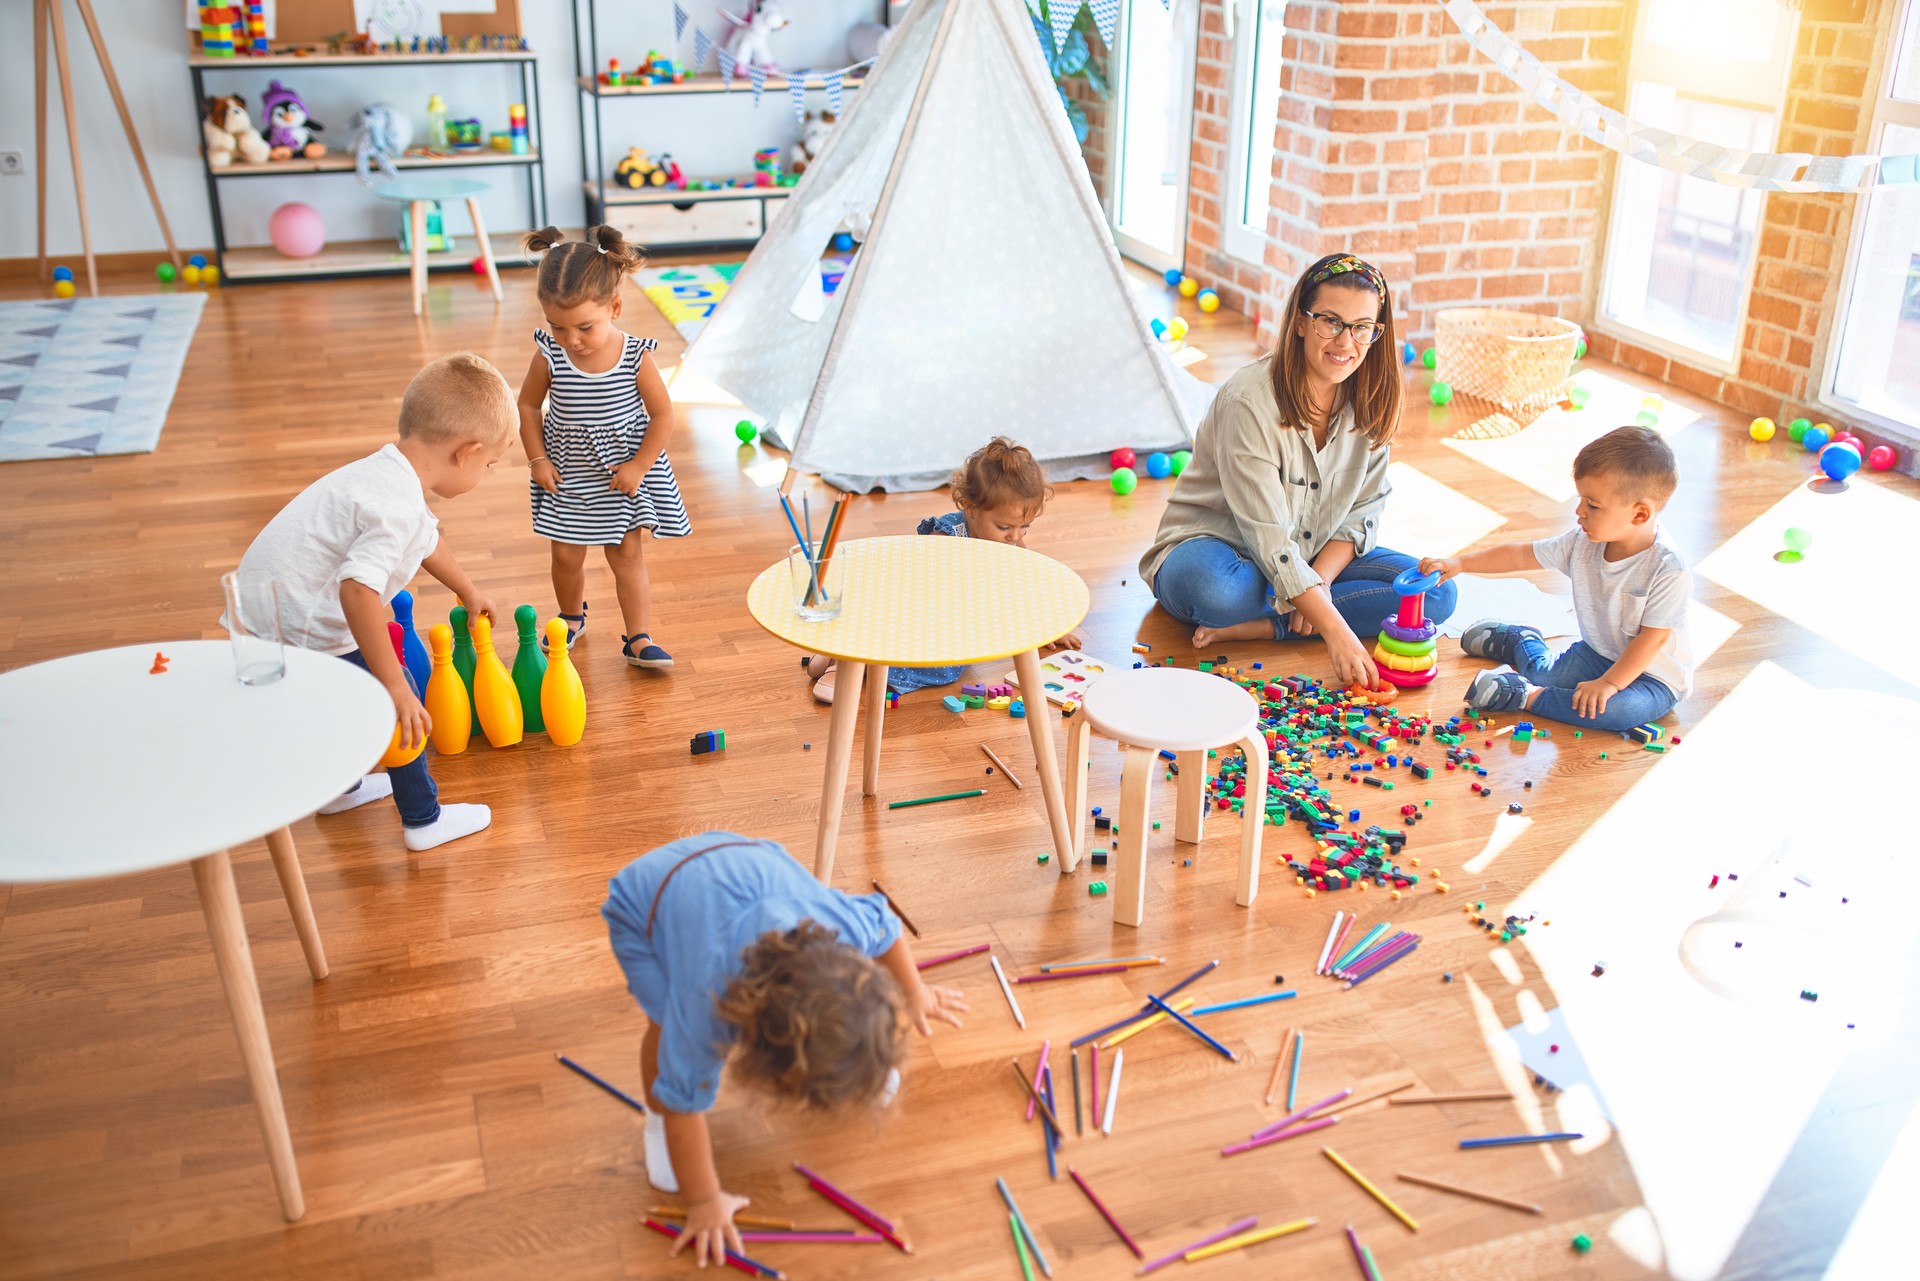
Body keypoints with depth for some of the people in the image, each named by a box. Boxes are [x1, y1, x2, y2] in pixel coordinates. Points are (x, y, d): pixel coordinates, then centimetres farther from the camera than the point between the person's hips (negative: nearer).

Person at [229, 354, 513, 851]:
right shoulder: (398, 507, -27)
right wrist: (394, 687, -34)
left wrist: (469, 592, 43)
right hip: (300, 636, -10)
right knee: (400, 703, 3)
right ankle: (424, 820, 16)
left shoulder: (387, 472, 6)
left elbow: (427, 541, 26)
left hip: (264, 612, 10)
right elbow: (358, 590, -38)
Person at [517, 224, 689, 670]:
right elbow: (528, 404, 1)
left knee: (626, 553, 5)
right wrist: (538, 459, -3)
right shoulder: (550, 356, -15)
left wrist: (638, 466, -14)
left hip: (623, 473, -2)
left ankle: (638, 637, 14)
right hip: (567, 475, 2)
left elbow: (662, 415, -10)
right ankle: (572, 617, 38)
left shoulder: (635, 357, -19)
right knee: (567, 554, 11)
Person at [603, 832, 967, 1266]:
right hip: (646, 901, -4)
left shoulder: (847, 926, -35)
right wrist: (704, 1204, -15)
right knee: (671, 1029, -26)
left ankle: (863, 1069, 29)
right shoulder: (704, 1002, -43)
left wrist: (913, 994, 8)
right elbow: (686, 1103, -27)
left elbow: (886, 927, -9)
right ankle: (657, 1118, 5)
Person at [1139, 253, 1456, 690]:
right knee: (1211, 587, -42)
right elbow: (1268, 538, -28)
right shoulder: (1248, 400, -24)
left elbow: (1363, 512, 1)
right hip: (1220, 549, -7)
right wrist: (1335, 629, -34)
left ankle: (1258, 627, -21)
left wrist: (1319, 580, -19)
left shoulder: (1371, 400, -5)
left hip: (1321, 559, 7)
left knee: (1435, 592, -14)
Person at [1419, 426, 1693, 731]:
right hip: (1597, 652, 6)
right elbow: (1520, 555, -1)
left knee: (1622, 708, -35)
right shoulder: (1581, 542, -9)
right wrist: (1460, 563, -5)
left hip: (1654, 675, -6)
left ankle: (1527, 698, -22)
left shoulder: (1669, 571, -28)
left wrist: (1609, 683, -27)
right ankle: (1519, 641, 37)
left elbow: (1653, 638, -26)